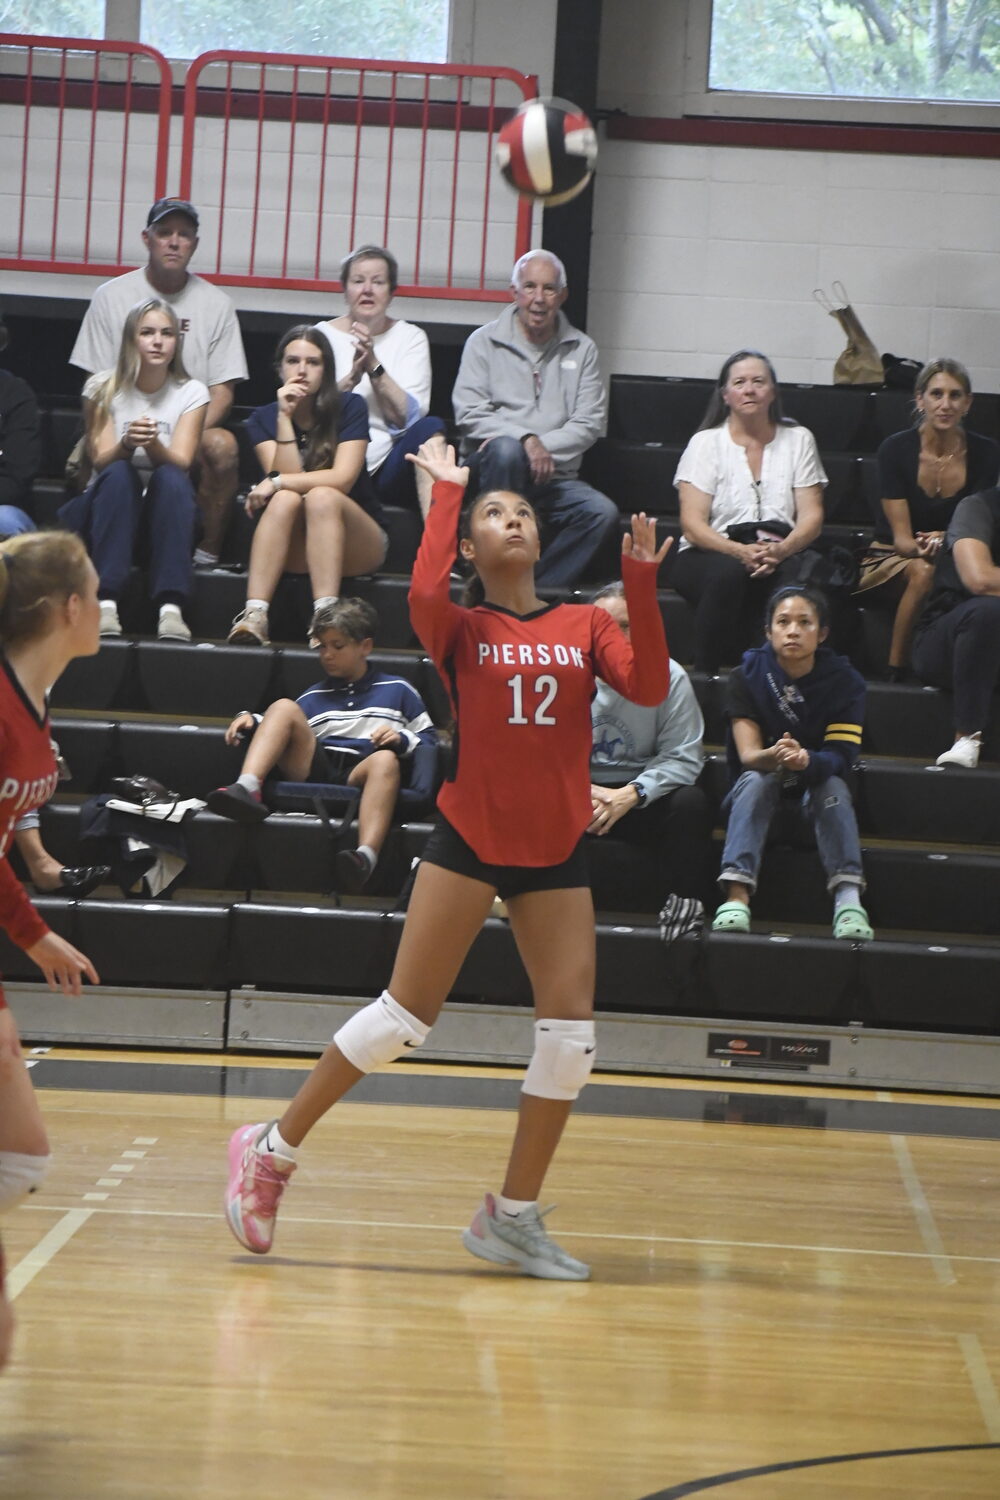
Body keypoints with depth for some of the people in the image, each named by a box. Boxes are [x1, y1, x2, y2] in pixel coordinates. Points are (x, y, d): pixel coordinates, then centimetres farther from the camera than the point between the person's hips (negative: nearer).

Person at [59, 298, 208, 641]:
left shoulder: (191, 393, 0)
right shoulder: (103, 388, 0)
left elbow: (180, 463, -12)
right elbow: (101, 461, -11)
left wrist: (153, 444, -34)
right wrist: (127, 444, -33)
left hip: (164, 512, 1)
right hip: (107, 509, 0)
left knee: (170, 477, -32)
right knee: (120, 474, -33)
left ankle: (170, 607, -45)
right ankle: (106, 602, -46)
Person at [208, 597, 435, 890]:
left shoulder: (397, 691, 22)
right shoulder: (315, 696, 31)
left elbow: (429, 740, 15)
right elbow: (285, 736, 24)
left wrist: (402, 739, -5)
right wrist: (252, 721, 6)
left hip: (359, 777, -3)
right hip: (316, 772, 3)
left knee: (386, 760, -37)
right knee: (284, 707, -13)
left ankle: (367, 855, -63)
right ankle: (247, 787, -39)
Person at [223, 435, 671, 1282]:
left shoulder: (583, 626, 8)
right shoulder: (462, 630, 0)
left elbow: (648, 687, -8)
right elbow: (425, 594, -24)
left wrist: (642, 587, -15)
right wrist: (446, 491, -13)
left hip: (557, 852, 4)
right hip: (470, 839, -3)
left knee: (571, 1028, -4)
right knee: (403, 1015, -6)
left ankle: (513, 1216, 8)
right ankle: (272, 1151, 9)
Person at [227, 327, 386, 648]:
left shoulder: (349, 408, -3)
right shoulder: (263, 419, 4)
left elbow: (342, 479, -16)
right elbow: (285, 476, -12)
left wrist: (276, 483, -20)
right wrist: (285, 417, -17)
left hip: (357, 545, -2)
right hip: (295, 548, 2)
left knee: (322, 497, -32)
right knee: (285, 499, -30)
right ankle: (254, 616, -47)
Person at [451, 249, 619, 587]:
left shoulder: (581, 350, 15)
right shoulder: (484, 342, 9)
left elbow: (588, 424, 4)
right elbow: (469, 415, -4)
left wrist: (544, 447, -13)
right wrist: (525, 440, -18)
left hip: (555, 480, 2)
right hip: (491, 471, -2)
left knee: (602, 512, -27)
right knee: (506, 450, -38)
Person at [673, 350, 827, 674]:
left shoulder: (798, 440, 12)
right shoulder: (706, 443, 6)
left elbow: (812, 517, 4)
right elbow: (692, 525, -4)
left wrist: (780, 550, -18)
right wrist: (739, 551, -23)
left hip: (781, 554, 1)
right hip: (713, 554, -1)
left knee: (800, 576, -34)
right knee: (729, 572, -38)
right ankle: (706, 675, -28)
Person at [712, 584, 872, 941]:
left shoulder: (844, 681, -10)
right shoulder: (747, 674, -10)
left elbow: (840, 758, -20)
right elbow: (748, 754, -20)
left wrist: (806, 760, -44)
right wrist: (774, 757, -45)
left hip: (816, 788, 0)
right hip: (759, 790, 0)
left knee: (833, 786, -31)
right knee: (756, 779, -32)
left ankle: (848, 898, -44)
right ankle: (736, 897, -47)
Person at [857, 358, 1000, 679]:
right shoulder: (896, 449, -10)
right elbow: (901, 538, -14)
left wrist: (946, 541, -31)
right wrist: (923, 548, -37)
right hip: (888, 563, -2)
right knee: (923, 571, -37)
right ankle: (894, 674, -31)